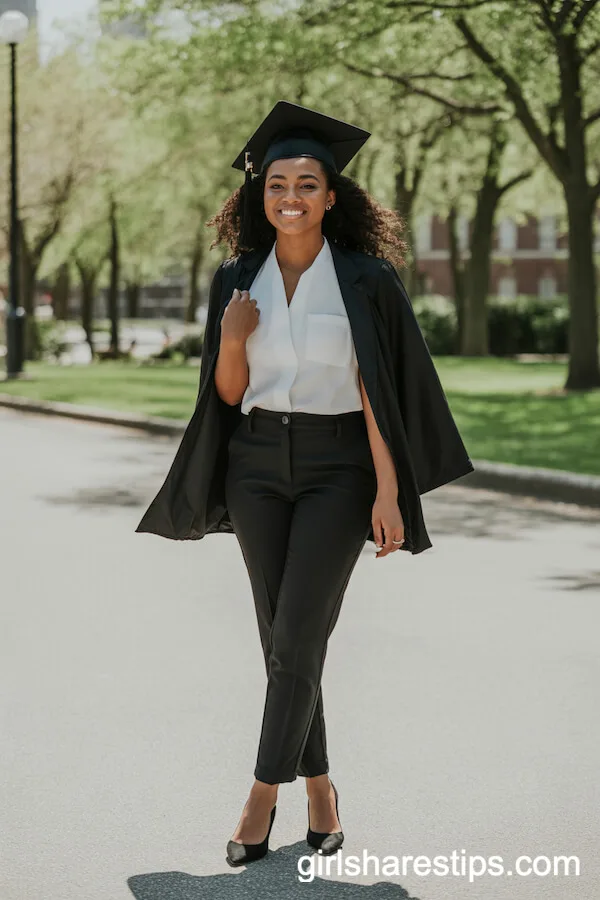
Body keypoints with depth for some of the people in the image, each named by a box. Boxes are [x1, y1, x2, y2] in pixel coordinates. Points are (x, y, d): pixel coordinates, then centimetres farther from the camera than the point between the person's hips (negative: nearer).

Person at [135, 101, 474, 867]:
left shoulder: (366, 278, -7)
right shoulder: (237, 279, 3)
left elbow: (378, 390, -9)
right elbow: (226, 393, 5)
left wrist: (389, 493, -13)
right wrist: (231, 340, -16)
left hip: (338, 468, -4)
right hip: (258, 467, 4)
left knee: (297, 636, -9)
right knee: (283, 638, 7)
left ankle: (264, 794, 4)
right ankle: (320, 788, 21)